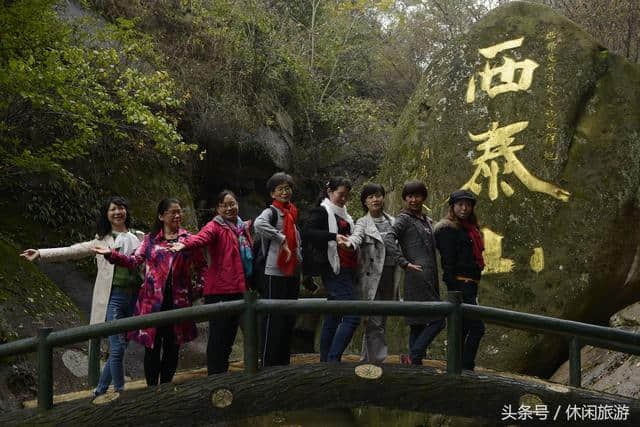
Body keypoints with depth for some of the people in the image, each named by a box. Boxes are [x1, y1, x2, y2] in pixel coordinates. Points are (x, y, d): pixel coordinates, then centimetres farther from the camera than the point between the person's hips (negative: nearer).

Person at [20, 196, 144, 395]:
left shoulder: (139, 237, 14)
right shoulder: (102, 241, 10)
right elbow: (72, 251, 7)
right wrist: (41, 254, 0)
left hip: (135, 295, 2)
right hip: (113, 296, -2)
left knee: (120, 346, 6)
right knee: (117, 347, -9)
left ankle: (101, 389, 21)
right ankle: (121, 393, 1)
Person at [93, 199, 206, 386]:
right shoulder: (150, 239, 7)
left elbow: (201, 267, 12)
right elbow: (135, 261, -2)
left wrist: (198, 290, 2)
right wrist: (111, 254, -14)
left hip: (178, 301, 1)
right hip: (153, 301, 0)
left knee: (172, 346, 7)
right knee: (152, 346, 1)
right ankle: (152, 388, 11)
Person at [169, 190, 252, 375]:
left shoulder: (243, 227, 15)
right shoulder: (215, 226, -7)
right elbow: (201, 237, -30)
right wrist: (185, 244, -50)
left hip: (238, 290, 8)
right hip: (219, 291, -8)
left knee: (229, 336, 16)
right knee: (218, 337, -6)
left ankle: (222, 374, 27)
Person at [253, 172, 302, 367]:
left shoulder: (292, 214, 17)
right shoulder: (272, 212, -8)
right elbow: (259, 224, -32)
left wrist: (299, 258, 12)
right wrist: (282, 240, -26)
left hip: (293, 273, 8)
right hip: (275, 274, -8)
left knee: (289, 319, 13)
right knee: (273, 320, -5)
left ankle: (284, 363, 22)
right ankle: (268, 365, 1)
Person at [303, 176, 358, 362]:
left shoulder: (343, 215, 23)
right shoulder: (321, 211, -3)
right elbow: (307, 233, -20)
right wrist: (334, 236, -30)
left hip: (346, 270, 9)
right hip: (334, 269, -9)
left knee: (332, 319, 9)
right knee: (352, 317, -17)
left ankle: (325, 362, 13)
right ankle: (333, 360, -17)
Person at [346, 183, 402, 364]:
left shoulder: (392, 221, 14)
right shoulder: (363, 223, -1)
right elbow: (356, 236, -22)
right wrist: (349, 242, -44)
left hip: (390, 274, 5)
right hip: (372, 276, -5)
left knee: (381, 320, 11)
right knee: (375, 321, -10)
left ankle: (367, 360, 21)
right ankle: (378, 360, -6)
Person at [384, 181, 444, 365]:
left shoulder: (427, 220, 21)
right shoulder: (404, 218, -4)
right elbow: (389, 239, -20)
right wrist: (405, 263, -23)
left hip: (429, 277, 8)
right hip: (418, 275, -8)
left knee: (418, 323, 8)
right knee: (437, 320, -11)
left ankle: (414, 362, 11)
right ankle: (414, 357, -9)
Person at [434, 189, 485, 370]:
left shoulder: (469, 229, 20)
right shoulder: (448, 228, -8)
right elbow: (448, 261, -15)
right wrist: (454, 290, -21)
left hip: (470, 286, 9)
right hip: (460, 284, -9)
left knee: (463, 329, 11)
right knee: (477, 327, -12)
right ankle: (466, 369, -10)